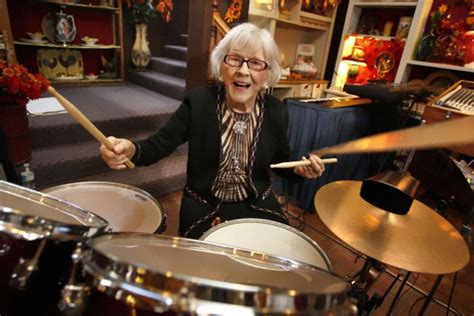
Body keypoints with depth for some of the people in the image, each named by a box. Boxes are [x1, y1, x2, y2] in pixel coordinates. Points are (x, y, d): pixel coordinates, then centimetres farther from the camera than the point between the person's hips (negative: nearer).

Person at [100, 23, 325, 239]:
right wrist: (131, 149, -34)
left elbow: (281, 162, 5)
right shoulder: (198, 102, -14)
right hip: (203, 206, -1)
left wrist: (300, 169, -16)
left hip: (257, 205, 2)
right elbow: (159, 144, -14)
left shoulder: (276, 111, -7)